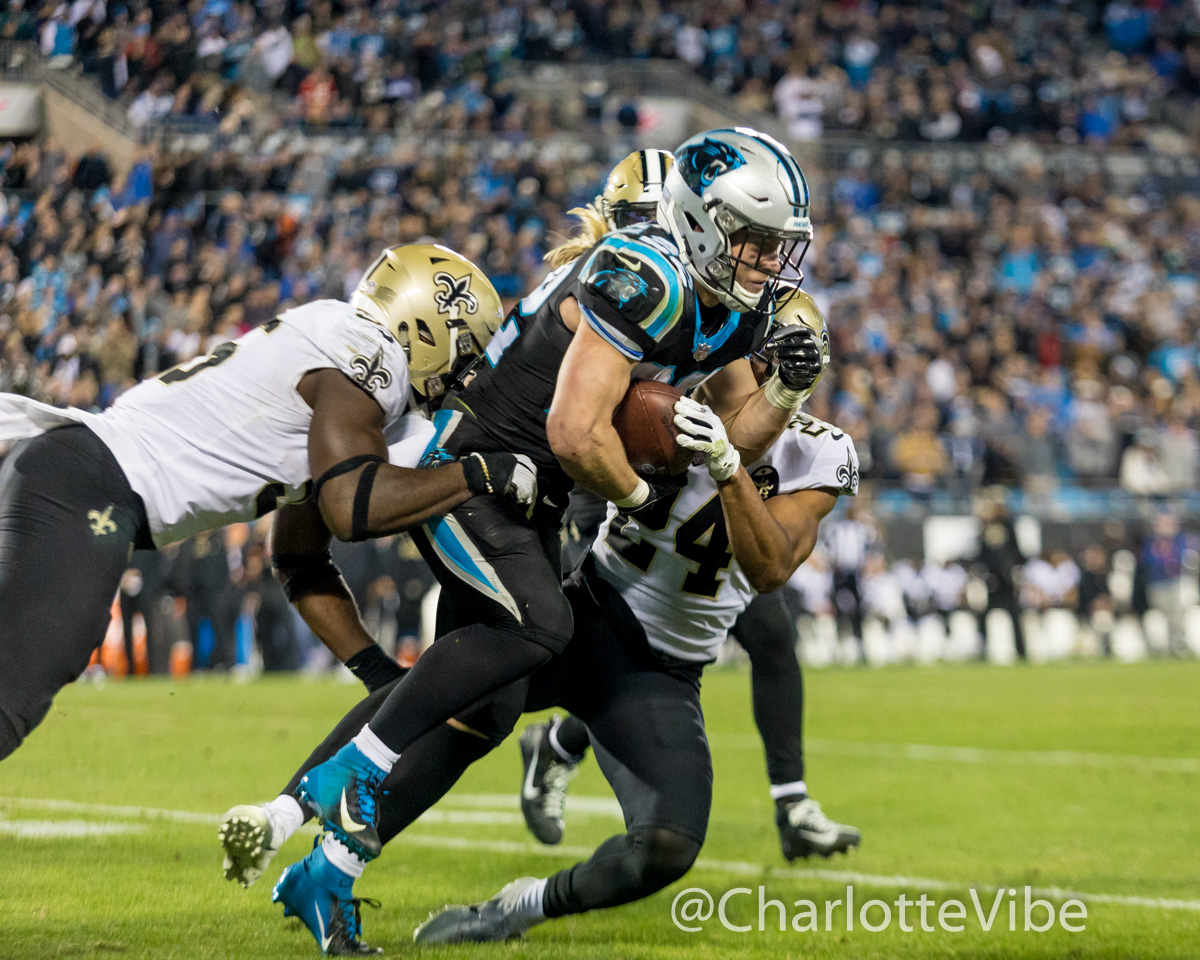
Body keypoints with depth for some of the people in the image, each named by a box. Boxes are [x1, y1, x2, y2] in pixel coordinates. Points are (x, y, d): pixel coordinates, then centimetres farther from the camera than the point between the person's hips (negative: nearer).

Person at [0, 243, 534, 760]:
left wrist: (380, 674, 23)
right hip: (87, 492, -10)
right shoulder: (372, 360, -4)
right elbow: (352, 508, -18)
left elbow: (301, 565, 28)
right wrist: (486, 474, -7)